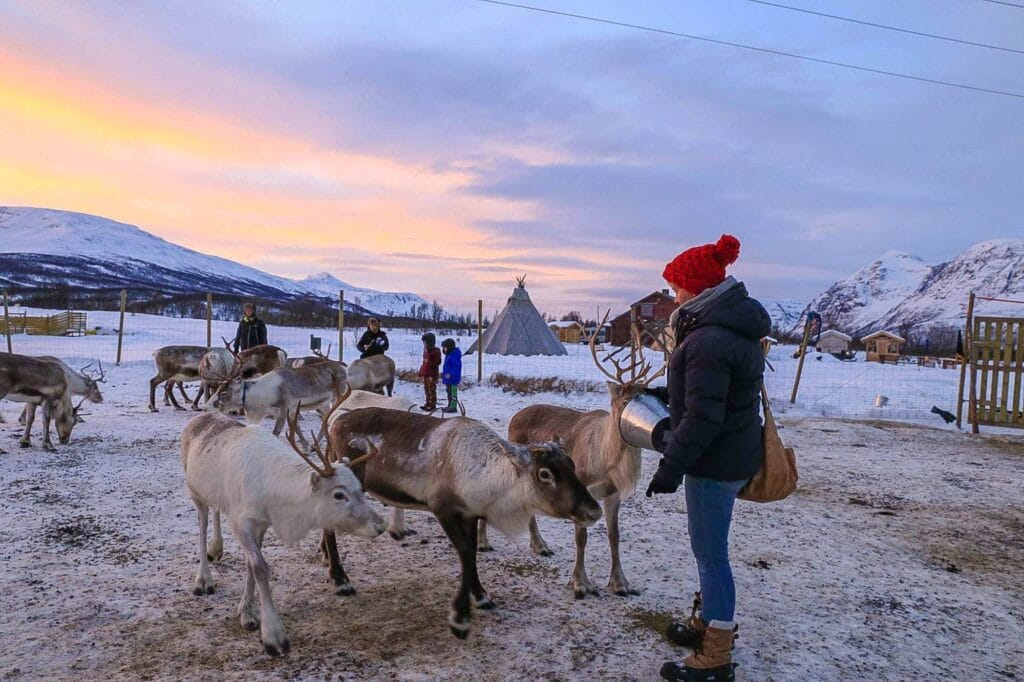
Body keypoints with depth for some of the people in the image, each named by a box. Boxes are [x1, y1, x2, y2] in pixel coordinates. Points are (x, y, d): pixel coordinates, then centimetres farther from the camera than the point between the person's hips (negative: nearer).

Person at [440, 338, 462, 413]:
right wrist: (443, 373, 27)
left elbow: (456, 367, -27)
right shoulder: (448, 355, 13)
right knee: (449, 392, 18)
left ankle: (453, 407, 0)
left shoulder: (454, 356, -20)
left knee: (453, 393, -5)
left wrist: (450, 374, -33)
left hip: (453, 379, -11)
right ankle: (450, 406, 27)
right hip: (448, 379, 11)